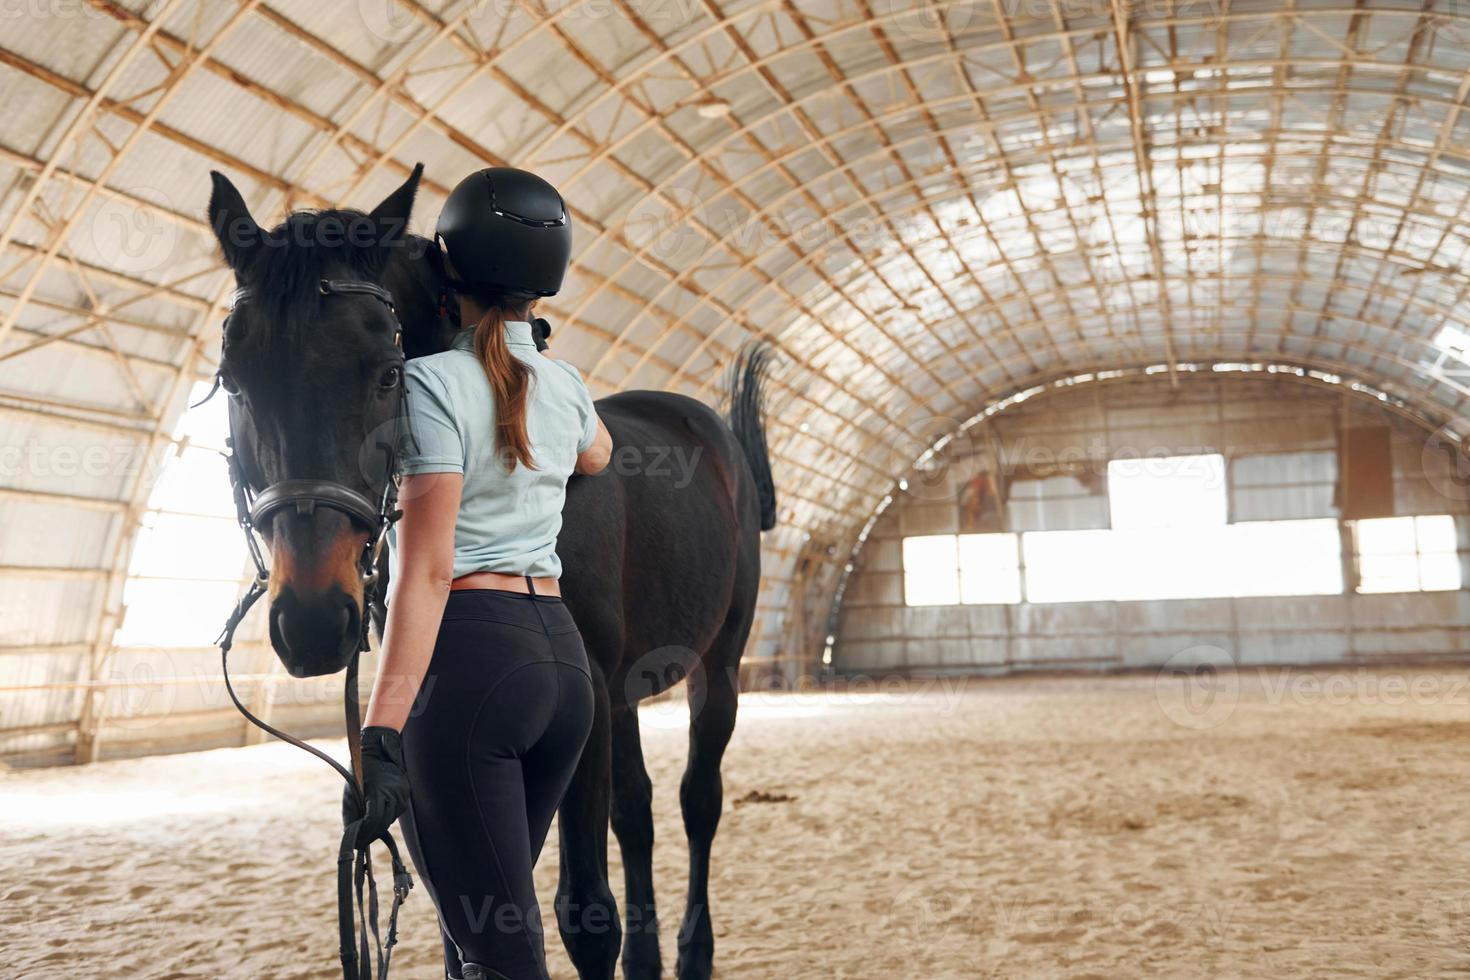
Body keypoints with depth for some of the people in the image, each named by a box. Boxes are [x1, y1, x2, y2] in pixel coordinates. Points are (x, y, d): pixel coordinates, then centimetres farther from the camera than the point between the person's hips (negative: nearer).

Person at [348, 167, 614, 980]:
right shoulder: (564, 384, 9)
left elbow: (426, 569, -18)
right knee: (477, 914, 21)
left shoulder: (435, 382, -10)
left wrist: (382, 731, -20)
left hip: (469, 654, -7)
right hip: (560, 651, 7)